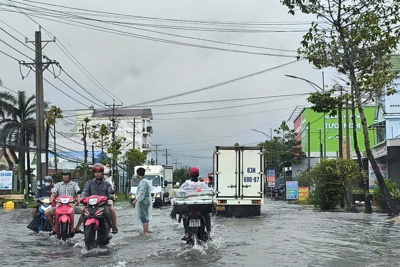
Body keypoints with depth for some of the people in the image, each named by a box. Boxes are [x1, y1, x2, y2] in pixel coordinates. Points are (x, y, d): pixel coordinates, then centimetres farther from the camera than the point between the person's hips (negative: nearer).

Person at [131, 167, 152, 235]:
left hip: (143, 202, -11)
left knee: (143, 217, -9)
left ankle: (145, 231, -9)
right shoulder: (146, 181, 15)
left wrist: (136, 200, -23)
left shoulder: (143, 182, -16)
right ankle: (146, 230, 24)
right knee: (145, 217, 16)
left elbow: (142, 193, -22)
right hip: (146, 201, 11)